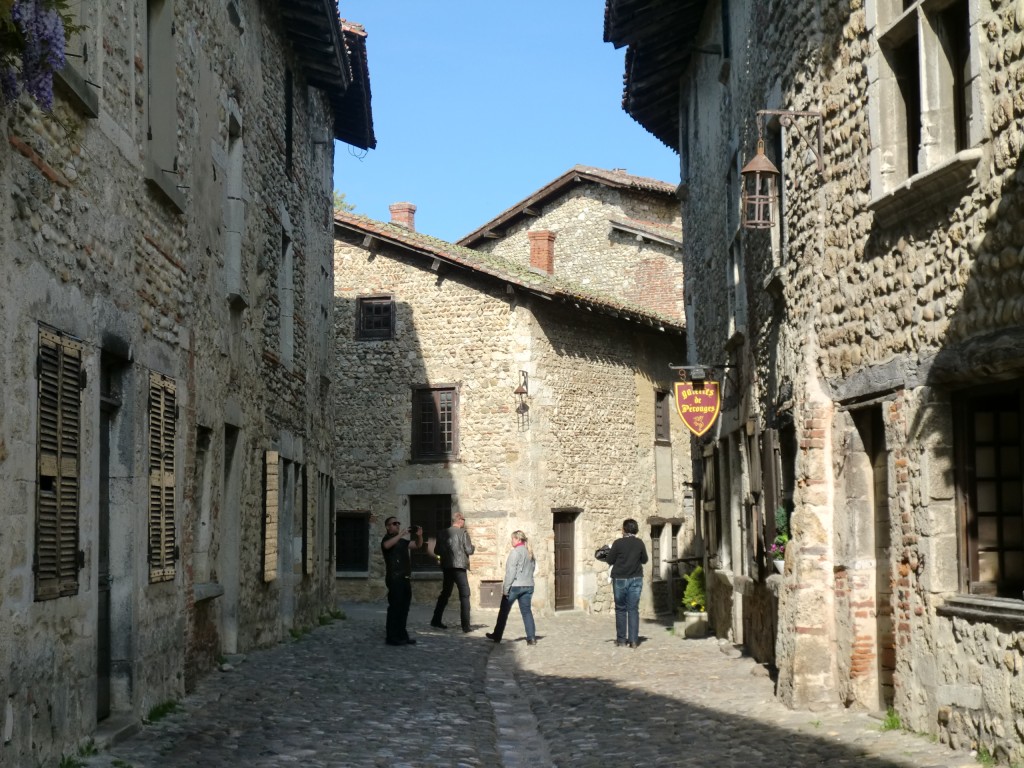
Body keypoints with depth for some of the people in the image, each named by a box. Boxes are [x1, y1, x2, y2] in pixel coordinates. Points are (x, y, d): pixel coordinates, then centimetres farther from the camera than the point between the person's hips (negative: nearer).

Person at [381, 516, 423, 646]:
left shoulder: (402, 541, 20)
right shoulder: (387, 539, -2)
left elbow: (418, 545, 23)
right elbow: (386, 545, -26)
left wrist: (419, 536, 2)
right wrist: (402, 533, -28)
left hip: (405, 578, 8)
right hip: (395, 578, -8)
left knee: (404, 608, 10)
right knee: (395, 607, -10)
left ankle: (402, 635, 16)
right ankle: (391, 637, -9)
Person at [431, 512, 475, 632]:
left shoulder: (443, 533, 7)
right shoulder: (463, 532, -7)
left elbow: (436, 551, 9)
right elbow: (468, 550, -10)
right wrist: (473, 548, 11)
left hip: (447, 567, 5)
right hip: (459, 566, -5)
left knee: (445, 593, 19)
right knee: (464, 595, -1)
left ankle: (436, 620, 22)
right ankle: (466, 625, -6)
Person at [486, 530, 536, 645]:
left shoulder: (515, 552, -12)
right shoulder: (530, 553, 10)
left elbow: (511, 572, -15)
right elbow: (533, 568, 13)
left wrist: (506, 588, -12)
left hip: (515, 586, -6)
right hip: (528, 586, 6)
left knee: (503, 611, 7)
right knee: (526, 611, 6)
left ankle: (497, 636, 16)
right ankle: (531, 638, -4)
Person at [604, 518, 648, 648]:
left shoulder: (618, 543, -11)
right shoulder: (640, 543, -2)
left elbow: (609, 560, -5)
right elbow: (644, 560, 8)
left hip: (620, 580, -2)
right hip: (636, 579, 2)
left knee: (621, 609, 10)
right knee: (633, 609, 3)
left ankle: (621, 639, 11)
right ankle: (633, 640, -2)